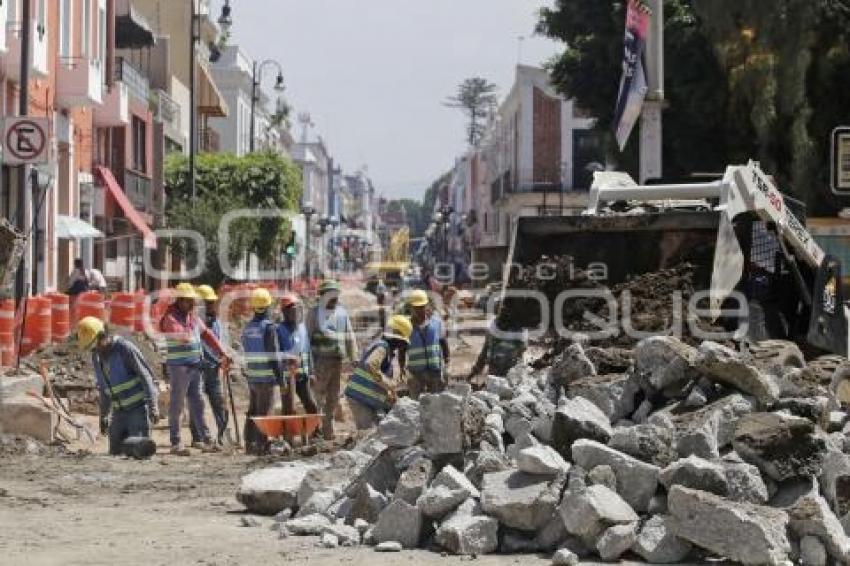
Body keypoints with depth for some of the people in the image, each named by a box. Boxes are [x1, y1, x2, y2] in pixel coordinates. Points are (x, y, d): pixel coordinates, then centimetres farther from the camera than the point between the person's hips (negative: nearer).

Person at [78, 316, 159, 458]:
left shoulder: (125, 348, -14)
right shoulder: (97, 357, 8)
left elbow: (146, 376, -16)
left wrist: (153, 407, -23)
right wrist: (103, 417, 20)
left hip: (139, 407, -7)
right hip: (120, 411, 7)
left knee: (139, 449, -21)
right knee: (116, 452, 3)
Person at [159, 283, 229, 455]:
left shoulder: (194, 318, 17)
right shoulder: (171, 318, -8)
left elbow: (207, 335, 21)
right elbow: (177, 331, -29)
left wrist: (222, 353, 13)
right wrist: (184, 338, -49)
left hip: (195, 366, 8)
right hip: (178, 366, -8)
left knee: (197, 404, 12)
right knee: (177, 405, -4)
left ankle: (206, 440, 16)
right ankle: (175, 443, -1)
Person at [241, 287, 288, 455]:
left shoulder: (247, 327, 9)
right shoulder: (268, 327, -13)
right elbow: (274, 356, -15)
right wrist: (281, 379, -11)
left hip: (251, 376, 7)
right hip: (266, 378, -7)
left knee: (252, 411, 15)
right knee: (263, 412, -4)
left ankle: (250, 444, 20)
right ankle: (261, 445, -5)